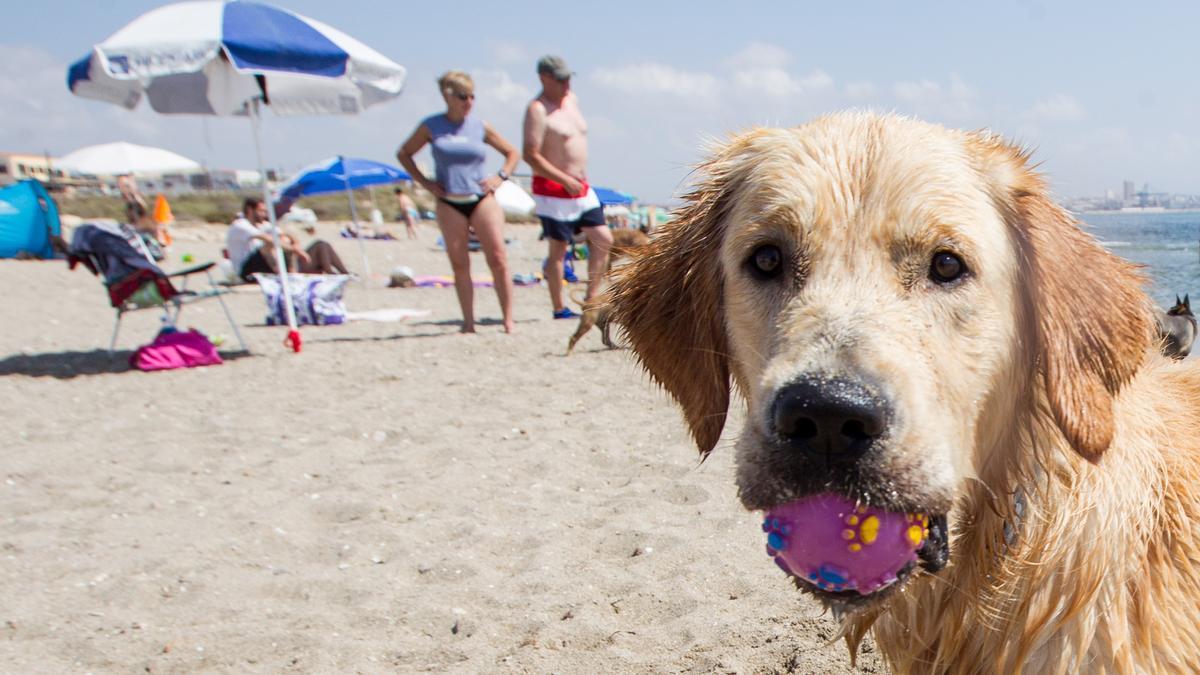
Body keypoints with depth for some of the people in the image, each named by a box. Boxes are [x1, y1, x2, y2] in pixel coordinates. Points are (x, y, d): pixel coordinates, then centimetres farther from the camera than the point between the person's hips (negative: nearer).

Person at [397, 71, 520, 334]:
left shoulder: (480, 126, 5)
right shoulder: (431, 126, 3)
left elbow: (512, 153, 16)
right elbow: (403, 154, 14)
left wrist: (500, 177, 1)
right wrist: (424, 182, 5)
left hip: (482, 200, 0)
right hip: (449, 204, 0)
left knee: (498, 259, -7)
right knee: (459, 264, 1)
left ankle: (508, 319, -2)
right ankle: (468, 322, 7)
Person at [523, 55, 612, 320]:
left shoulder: (572, 99, 12)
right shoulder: (538, 110, -14)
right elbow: (531, 156, -20)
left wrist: (582, 176, 18)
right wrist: (566, 180, -22)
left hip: (581, 188, 8)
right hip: (553, 191, -8)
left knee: (603, 239, 7)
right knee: (558, 249, -2)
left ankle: (591, 298, 18)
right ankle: (559, 309, 8)